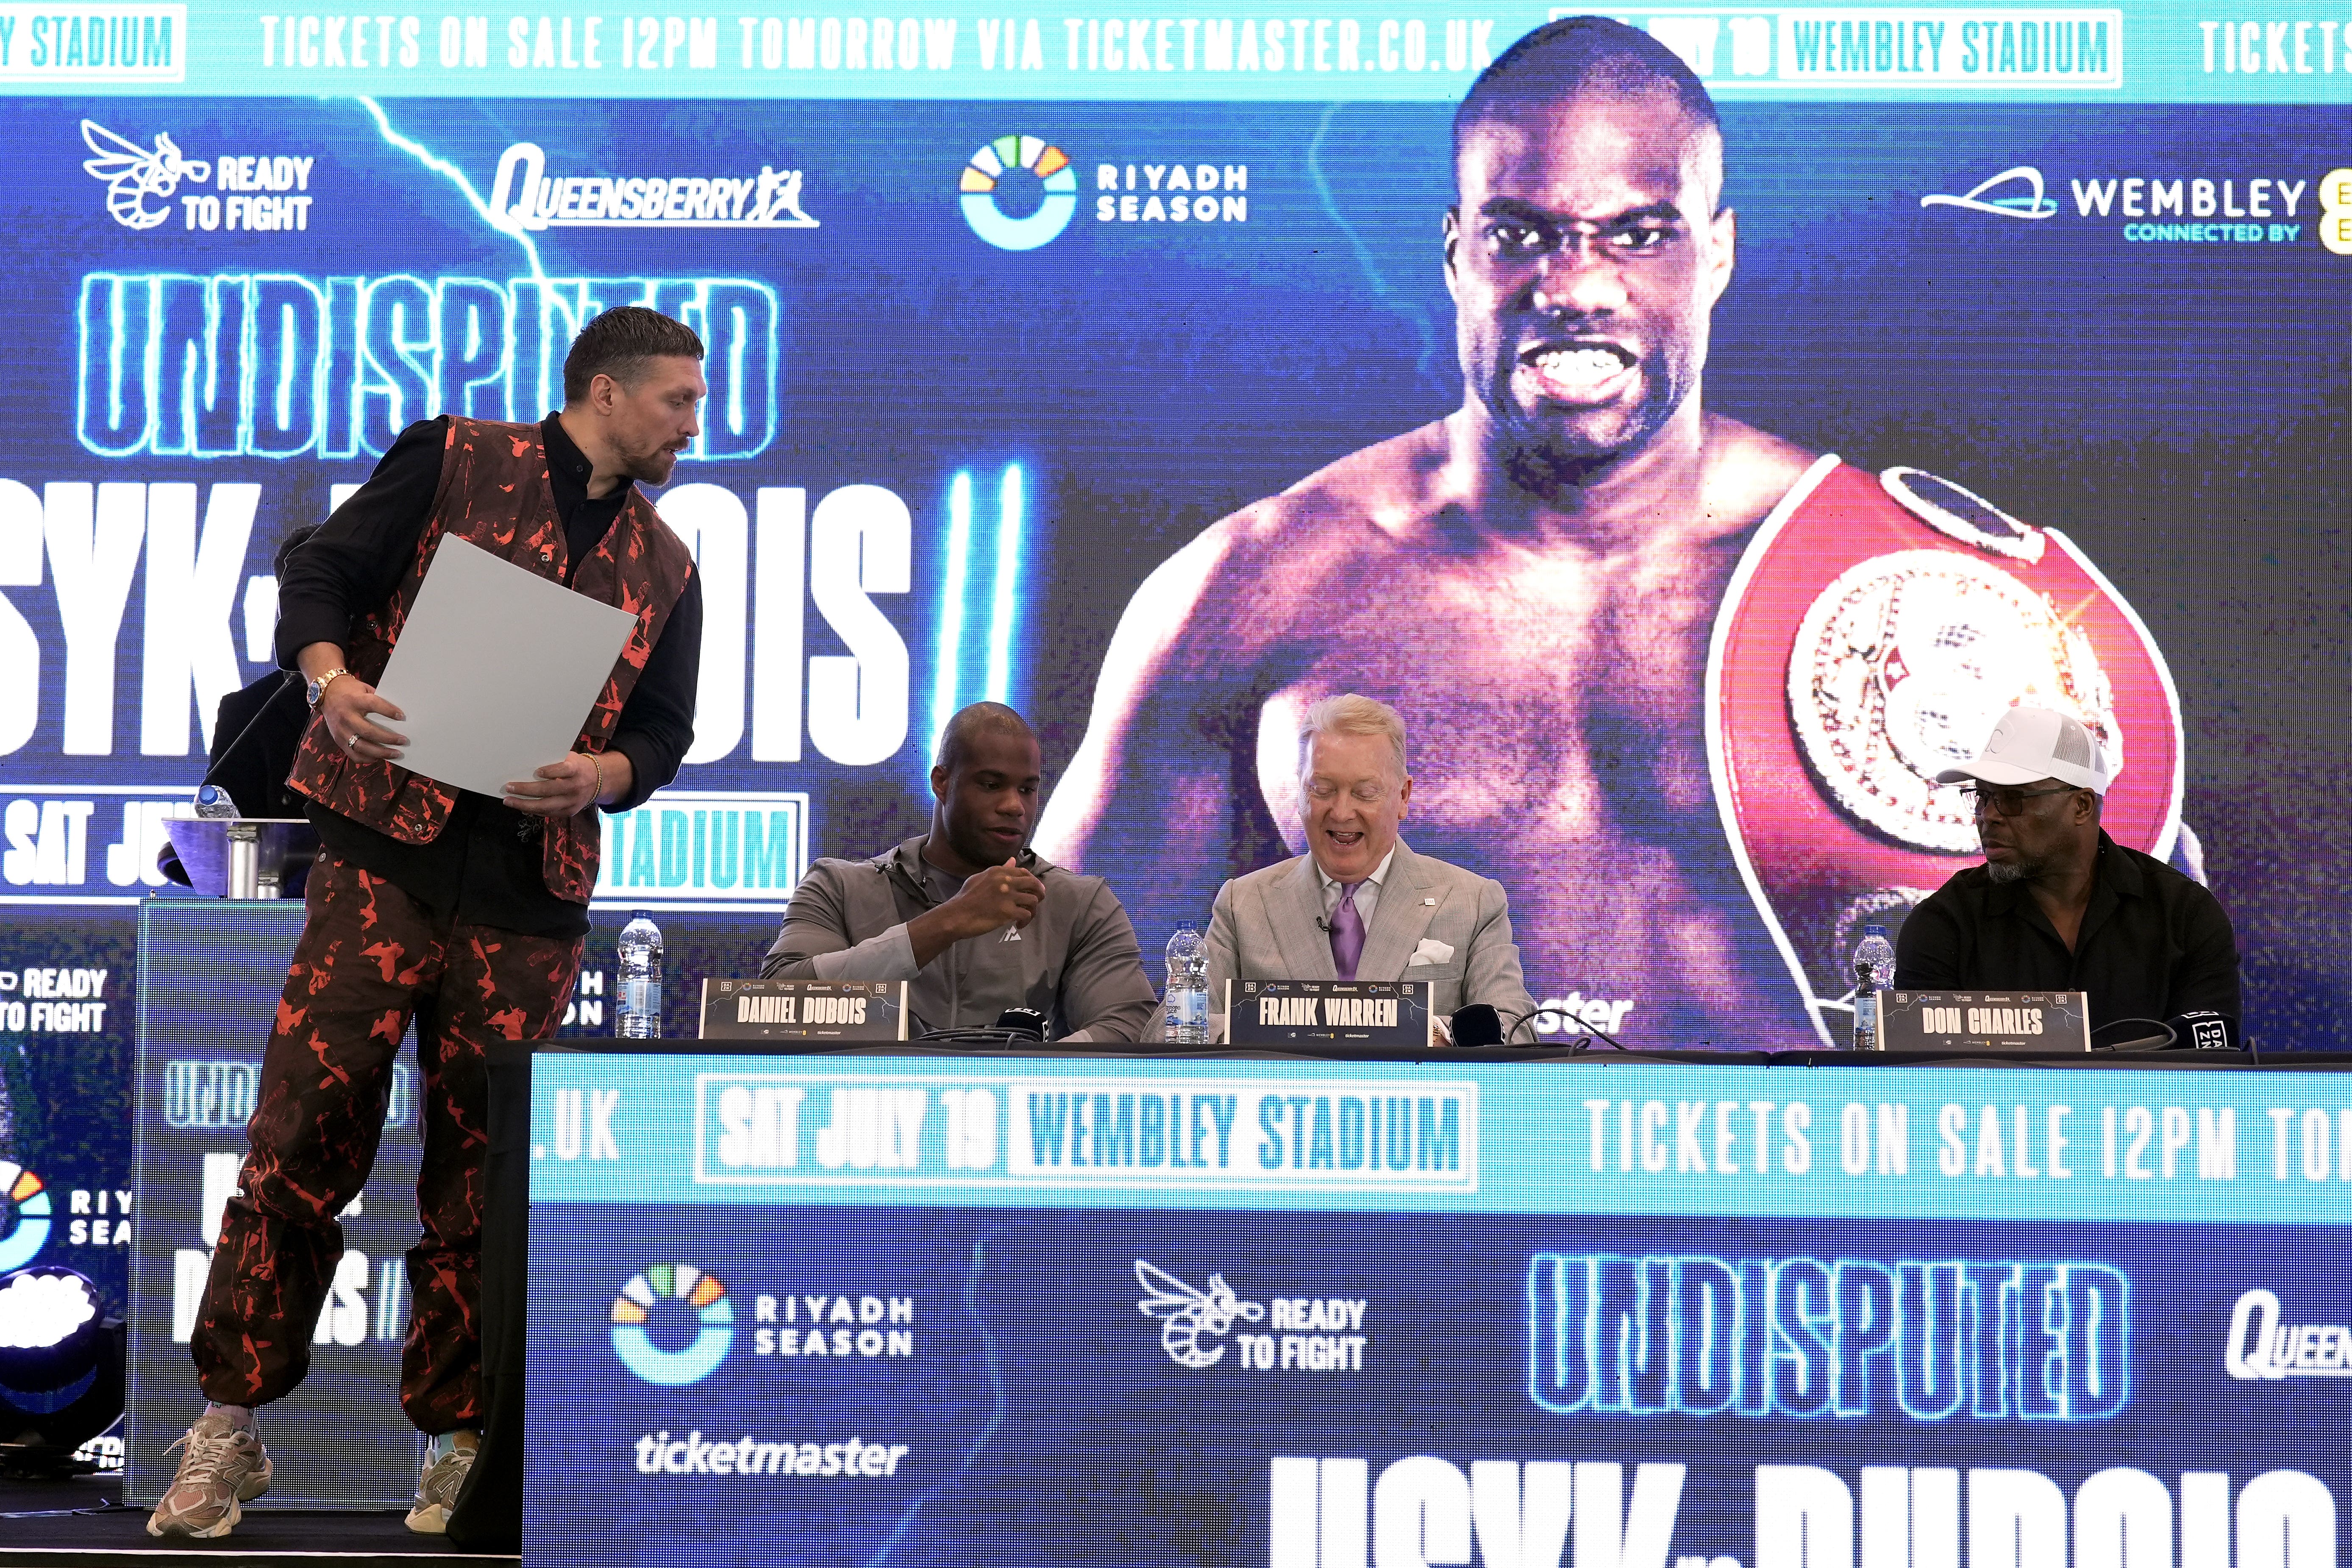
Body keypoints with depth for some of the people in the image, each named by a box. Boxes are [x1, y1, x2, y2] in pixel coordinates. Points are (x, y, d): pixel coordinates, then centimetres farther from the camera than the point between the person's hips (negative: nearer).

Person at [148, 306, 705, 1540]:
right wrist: (331, 680, -18)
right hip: (386, 850, -3)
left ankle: (460, 1441, 15)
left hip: (531, 894, 3)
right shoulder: (454, 459, 7)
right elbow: (319, 574, 2)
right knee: (302, 1139, -5)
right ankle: (230, 1428, 8)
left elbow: (665, 731, 14)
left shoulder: (667, 569, 17)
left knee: (480, 1178, 5)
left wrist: (603, 774, -8)